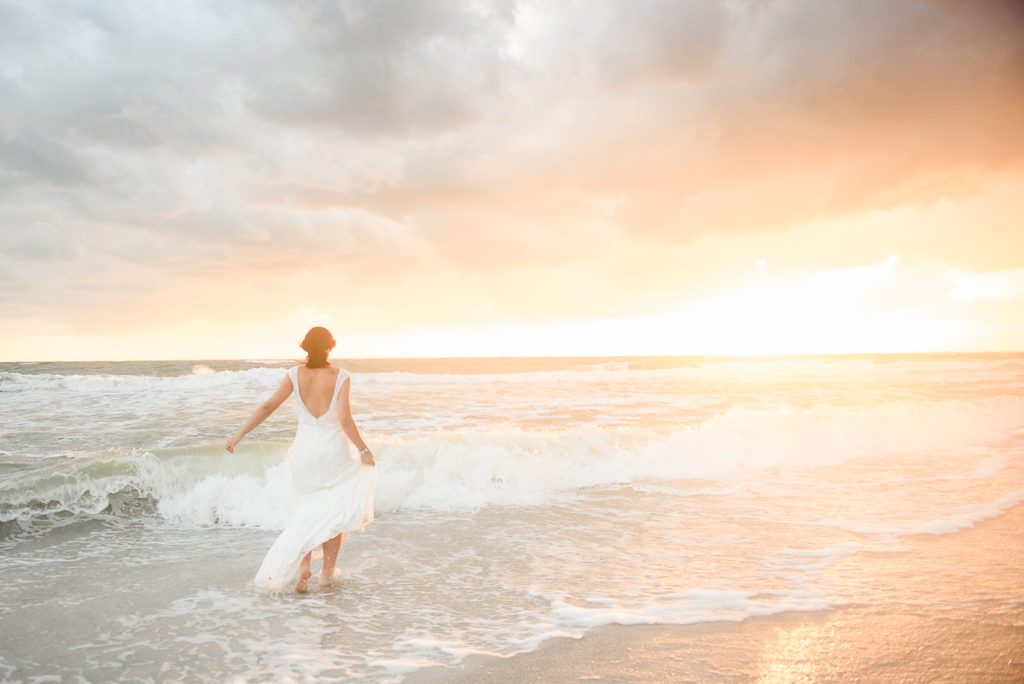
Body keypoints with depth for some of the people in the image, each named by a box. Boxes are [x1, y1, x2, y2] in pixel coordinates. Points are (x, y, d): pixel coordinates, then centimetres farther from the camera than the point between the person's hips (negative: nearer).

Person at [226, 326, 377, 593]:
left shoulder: (295, 374, -5)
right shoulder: (341, 376, -12)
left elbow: (268, 406, -10)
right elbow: (345, 419, -19)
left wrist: (240, 434, -2)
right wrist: (364, 450, -10)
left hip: (305, 452, 2)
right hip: (334, 452, -2)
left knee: (305, 514, 17)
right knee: (334, 514, 17)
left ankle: (304, 567, -3)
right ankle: (327, 573, 19)